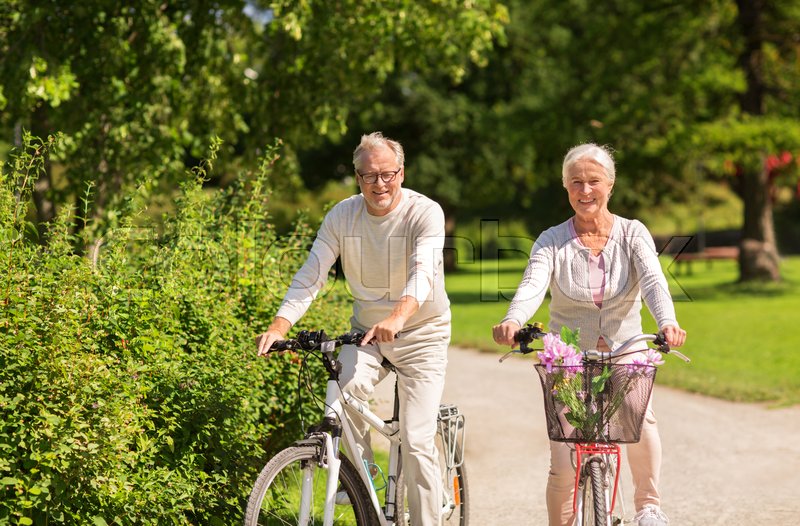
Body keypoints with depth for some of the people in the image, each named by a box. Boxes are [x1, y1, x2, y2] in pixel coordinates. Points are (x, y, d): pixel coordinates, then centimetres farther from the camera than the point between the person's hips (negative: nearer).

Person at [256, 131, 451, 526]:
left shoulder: (425, 213, -18)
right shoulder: (341, 216, -7)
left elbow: (423, 271, -35)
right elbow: (310, 276, -12)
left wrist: (398, 316, -54)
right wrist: (280, 325, -29)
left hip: (421, 333, -3)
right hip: (366, 331, 3)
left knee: (416, 441, -10)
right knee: (349, 388, -28)